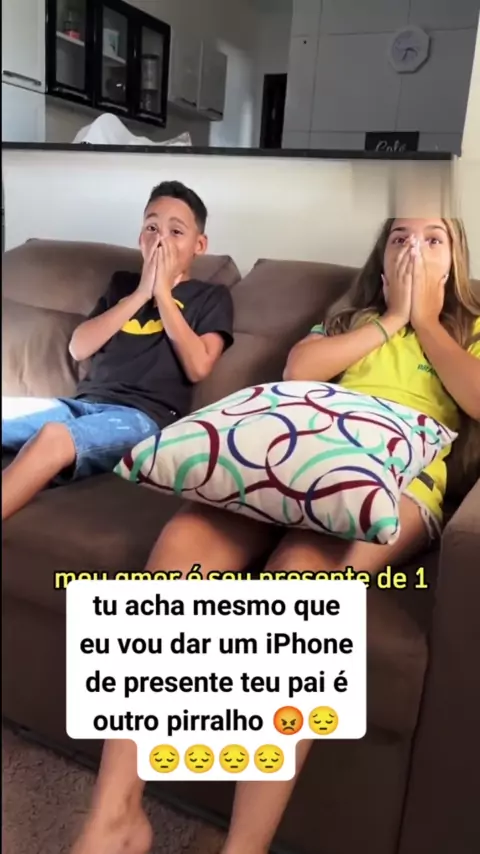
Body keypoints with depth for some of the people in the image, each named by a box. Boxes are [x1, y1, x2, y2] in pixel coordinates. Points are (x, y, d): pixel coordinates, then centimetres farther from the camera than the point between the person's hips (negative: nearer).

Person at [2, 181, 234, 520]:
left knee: (54, 436, -35)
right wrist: (140, 294, 3)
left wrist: (163, 294, -2)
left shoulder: (212, 297, 11)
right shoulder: (123, 283, 22)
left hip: (143, 416, -5)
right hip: (83, 403, 6)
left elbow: (198, 367, -5)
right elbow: (78, 348, 9)